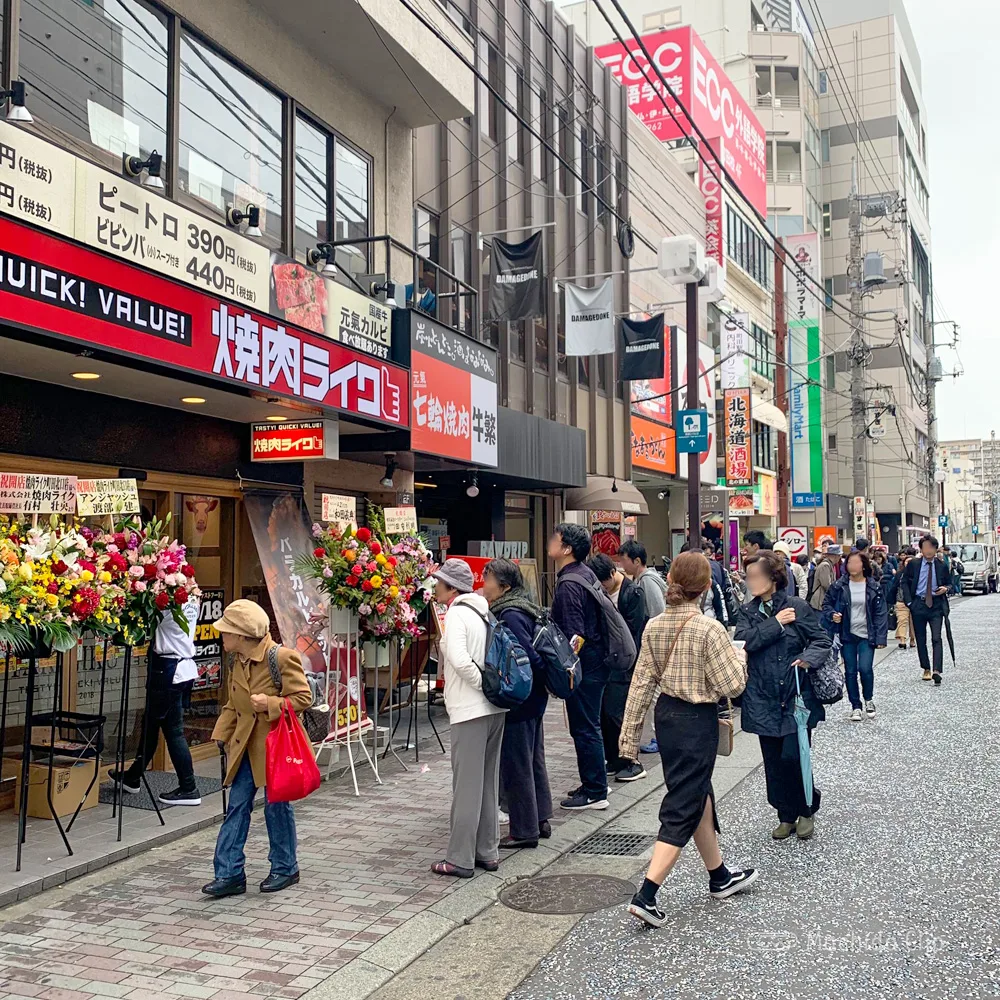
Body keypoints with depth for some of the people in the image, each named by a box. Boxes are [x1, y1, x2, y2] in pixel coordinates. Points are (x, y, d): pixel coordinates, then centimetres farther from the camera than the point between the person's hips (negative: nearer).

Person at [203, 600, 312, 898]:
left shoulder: (283, 657, -19)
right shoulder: (238, 661, 5)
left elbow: (303, 697, -16)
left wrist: (271, 703, -26)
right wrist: (224, 735, 8)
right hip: (245, 746, 7)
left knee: (277, 806, 6)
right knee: (237, 806, 4)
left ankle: (285, 868, 24)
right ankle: (230, 873, 10)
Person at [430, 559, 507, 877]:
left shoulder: (457, 614, -12)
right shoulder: (484, 612, 13)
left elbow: (459, 659, -25)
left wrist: (484, 684, -15)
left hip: (470, 710, -8)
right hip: (495, 709, 8)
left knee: (467, 786, -2)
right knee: (488, 783, 14)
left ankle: (460, 860, 5)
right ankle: (488, 852, 22)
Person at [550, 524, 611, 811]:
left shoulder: (569, 584, -20)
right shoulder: (586, 573, 10)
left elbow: (574, 635, -23)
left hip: (583, 663, -10)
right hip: (596, 659, 10)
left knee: (584, 728, -1)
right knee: (588, 725, 18)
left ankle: (594, 793, 7)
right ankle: (594, 784, 28)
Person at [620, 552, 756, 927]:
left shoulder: (655, 626, -2)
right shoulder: (709, 629, -19)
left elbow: (641, 682, 1)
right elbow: (731, 685, -17)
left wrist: (630, 733, 6)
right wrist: (738, 656, 3)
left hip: (666, 714, 7)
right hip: (697, 721, -7)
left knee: (700, 796, 22)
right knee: (682, 810, 0)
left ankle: (720, 877, 39)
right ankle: (646, 896, -4)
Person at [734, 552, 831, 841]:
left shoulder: (798, 607, -5)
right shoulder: (748, 613, 5)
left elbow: (822, 640, -3)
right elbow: (744, 641, -11)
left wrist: (807, 659, -21)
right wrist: (776, 623, -15)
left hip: (796, 697, -4)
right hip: (764, 700, 4)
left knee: (793, 757, -7)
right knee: (774, 763, 10)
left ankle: (806, 810, 18)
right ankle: (786, 815, 26)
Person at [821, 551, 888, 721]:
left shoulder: (874, 587, -3)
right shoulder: (839, 586, -2)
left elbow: (881, 613, -3)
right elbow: (827, 603, 9)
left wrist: (880, 637, -9)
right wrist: (832, 615, -13)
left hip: (866, 635, -1)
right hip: (847, 635, 2)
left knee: (865, 668, -13)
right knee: (850, 671, 6)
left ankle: (868, 699, 15)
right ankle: (855, 706, 21)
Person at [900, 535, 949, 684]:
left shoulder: (942, 566, 3)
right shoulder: (913, 564, 1)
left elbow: (947, 584, 16)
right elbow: (904, 582, 7)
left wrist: (945, 589, -8)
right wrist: (909, 602, -3)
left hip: (936, 605, -1)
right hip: (918, 604, 1)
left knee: (936, 638, -13)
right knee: (920, 639, 9)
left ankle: (936, 671, -20)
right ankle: (926, 669, 22)